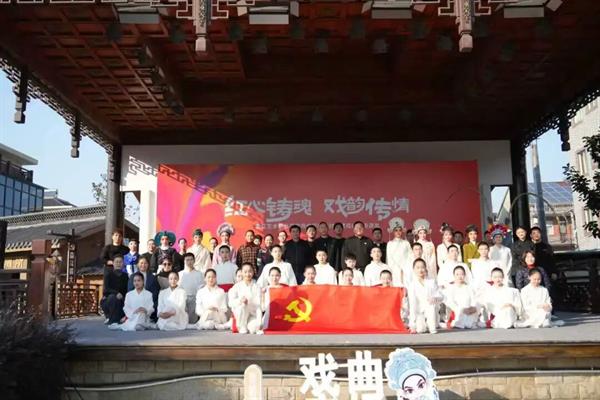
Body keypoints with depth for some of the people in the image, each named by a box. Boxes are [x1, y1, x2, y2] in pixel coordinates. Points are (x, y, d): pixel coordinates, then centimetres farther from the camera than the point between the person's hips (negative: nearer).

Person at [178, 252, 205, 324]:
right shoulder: (180, 274, 8)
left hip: (194, 298, -1)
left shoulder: (198, 274, 4)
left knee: (192, 320, -4)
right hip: (182, 298, 1)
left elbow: (201, 288, 0)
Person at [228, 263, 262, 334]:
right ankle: (242, 328, -11)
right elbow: (231, 303, -10)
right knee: (243, 305, -31)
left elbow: (258, 306, -9)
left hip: (253, 315, -1)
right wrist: (240, 300, -31)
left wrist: (259, 322, -20)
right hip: (239, 313, 1)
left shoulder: (256, 287, -3)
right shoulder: (237, 286, -1)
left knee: (254, 327, -32)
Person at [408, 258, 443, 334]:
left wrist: (435, 298, -27)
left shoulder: (431, 282, 1)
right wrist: (413, 324, -20)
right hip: (418, 313, -2)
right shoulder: (412, 285, -7)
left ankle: (432, 328, -18)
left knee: (432, 303, -29)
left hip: (431, 313, 2)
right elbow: (412, 304, -14)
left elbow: (440, 296, 0)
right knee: (420, 329, -25)